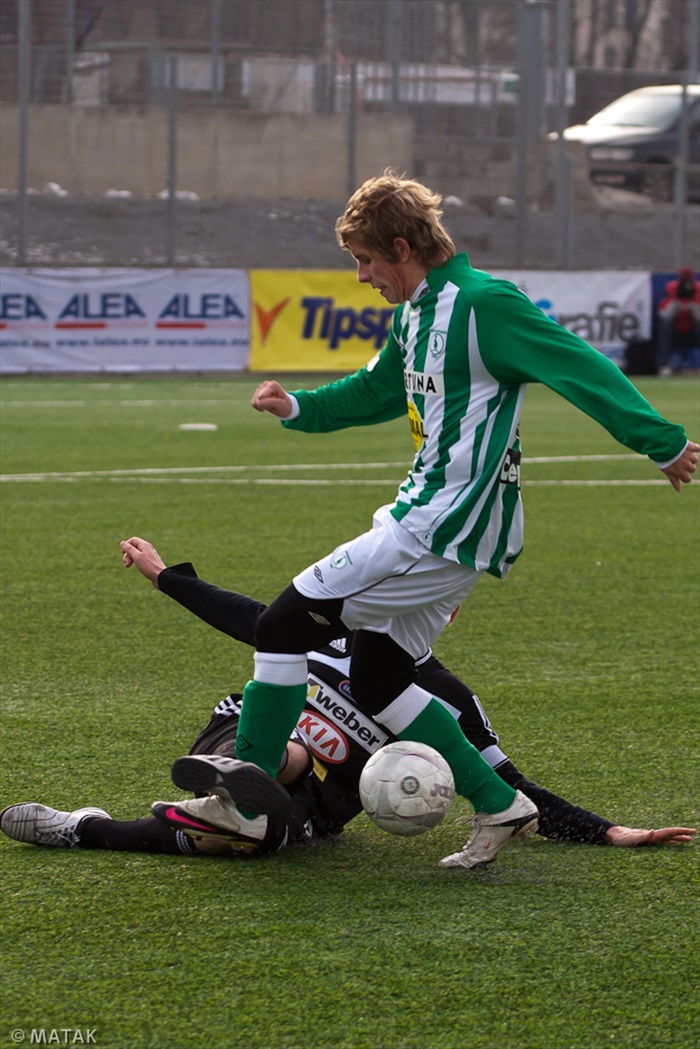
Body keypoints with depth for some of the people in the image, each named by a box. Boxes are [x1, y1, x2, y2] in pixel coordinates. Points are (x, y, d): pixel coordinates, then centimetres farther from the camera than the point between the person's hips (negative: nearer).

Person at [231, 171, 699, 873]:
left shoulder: (482, 305, -15)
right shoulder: (414, 315, 14)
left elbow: (582, 371, -17)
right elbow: (376, 392, 31)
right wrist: (296, 408, 18)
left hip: (442, 531, -10)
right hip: (428, 520, 10)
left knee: (284, 626, -9)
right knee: (375, 681, 13)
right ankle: (498, 806, 16)